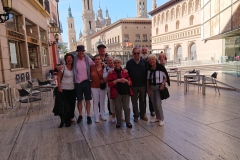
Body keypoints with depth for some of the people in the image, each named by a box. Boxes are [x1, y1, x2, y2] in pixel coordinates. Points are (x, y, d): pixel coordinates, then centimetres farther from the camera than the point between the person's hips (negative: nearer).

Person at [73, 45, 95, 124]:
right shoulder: (74, 59, -4)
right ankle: (80, 115, 27)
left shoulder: (88, 59, -3)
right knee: (79, 100, 12)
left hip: (86, 82, 0)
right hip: (78, 83, 0)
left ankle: (88, 116, 17)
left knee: (87, 100, 7)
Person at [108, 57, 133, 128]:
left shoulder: (125, 72, 8)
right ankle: (118, 122, 21)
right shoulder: (111, 73, 4)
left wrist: (126, 80, -13)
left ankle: (128, 122, 19)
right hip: (116, 93, -1)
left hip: (125, 92, 2)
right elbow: (109, 84, -5)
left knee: (127, 108, 2)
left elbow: (130, 83, 9)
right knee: (118, 108, 2)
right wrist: (117, 80, -17)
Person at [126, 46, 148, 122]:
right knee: (134, 101, 9)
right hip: (133, 85, -1)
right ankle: (136, 115, 23)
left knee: (142, 100, 13)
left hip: (142, 85, 1)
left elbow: (146, 73, 3)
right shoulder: (129, 62, -2)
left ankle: (143, 114, 29)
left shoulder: (144, 62, 2)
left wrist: (146, 83, 1)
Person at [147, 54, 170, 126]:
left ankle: (161, 119, 11)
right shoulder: (149, 69, 2)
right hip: (151, 87, 5)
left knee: (158, 104, -7)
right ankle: (157, 117, 29)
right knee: (154, 104, 11)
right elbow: (148, 80, 8)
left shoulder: (160, 67, -12)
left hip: (159, 87, -5)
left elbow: (166, 77, -3)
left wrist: (163, 84, -16)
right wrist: (148, 89, 7)